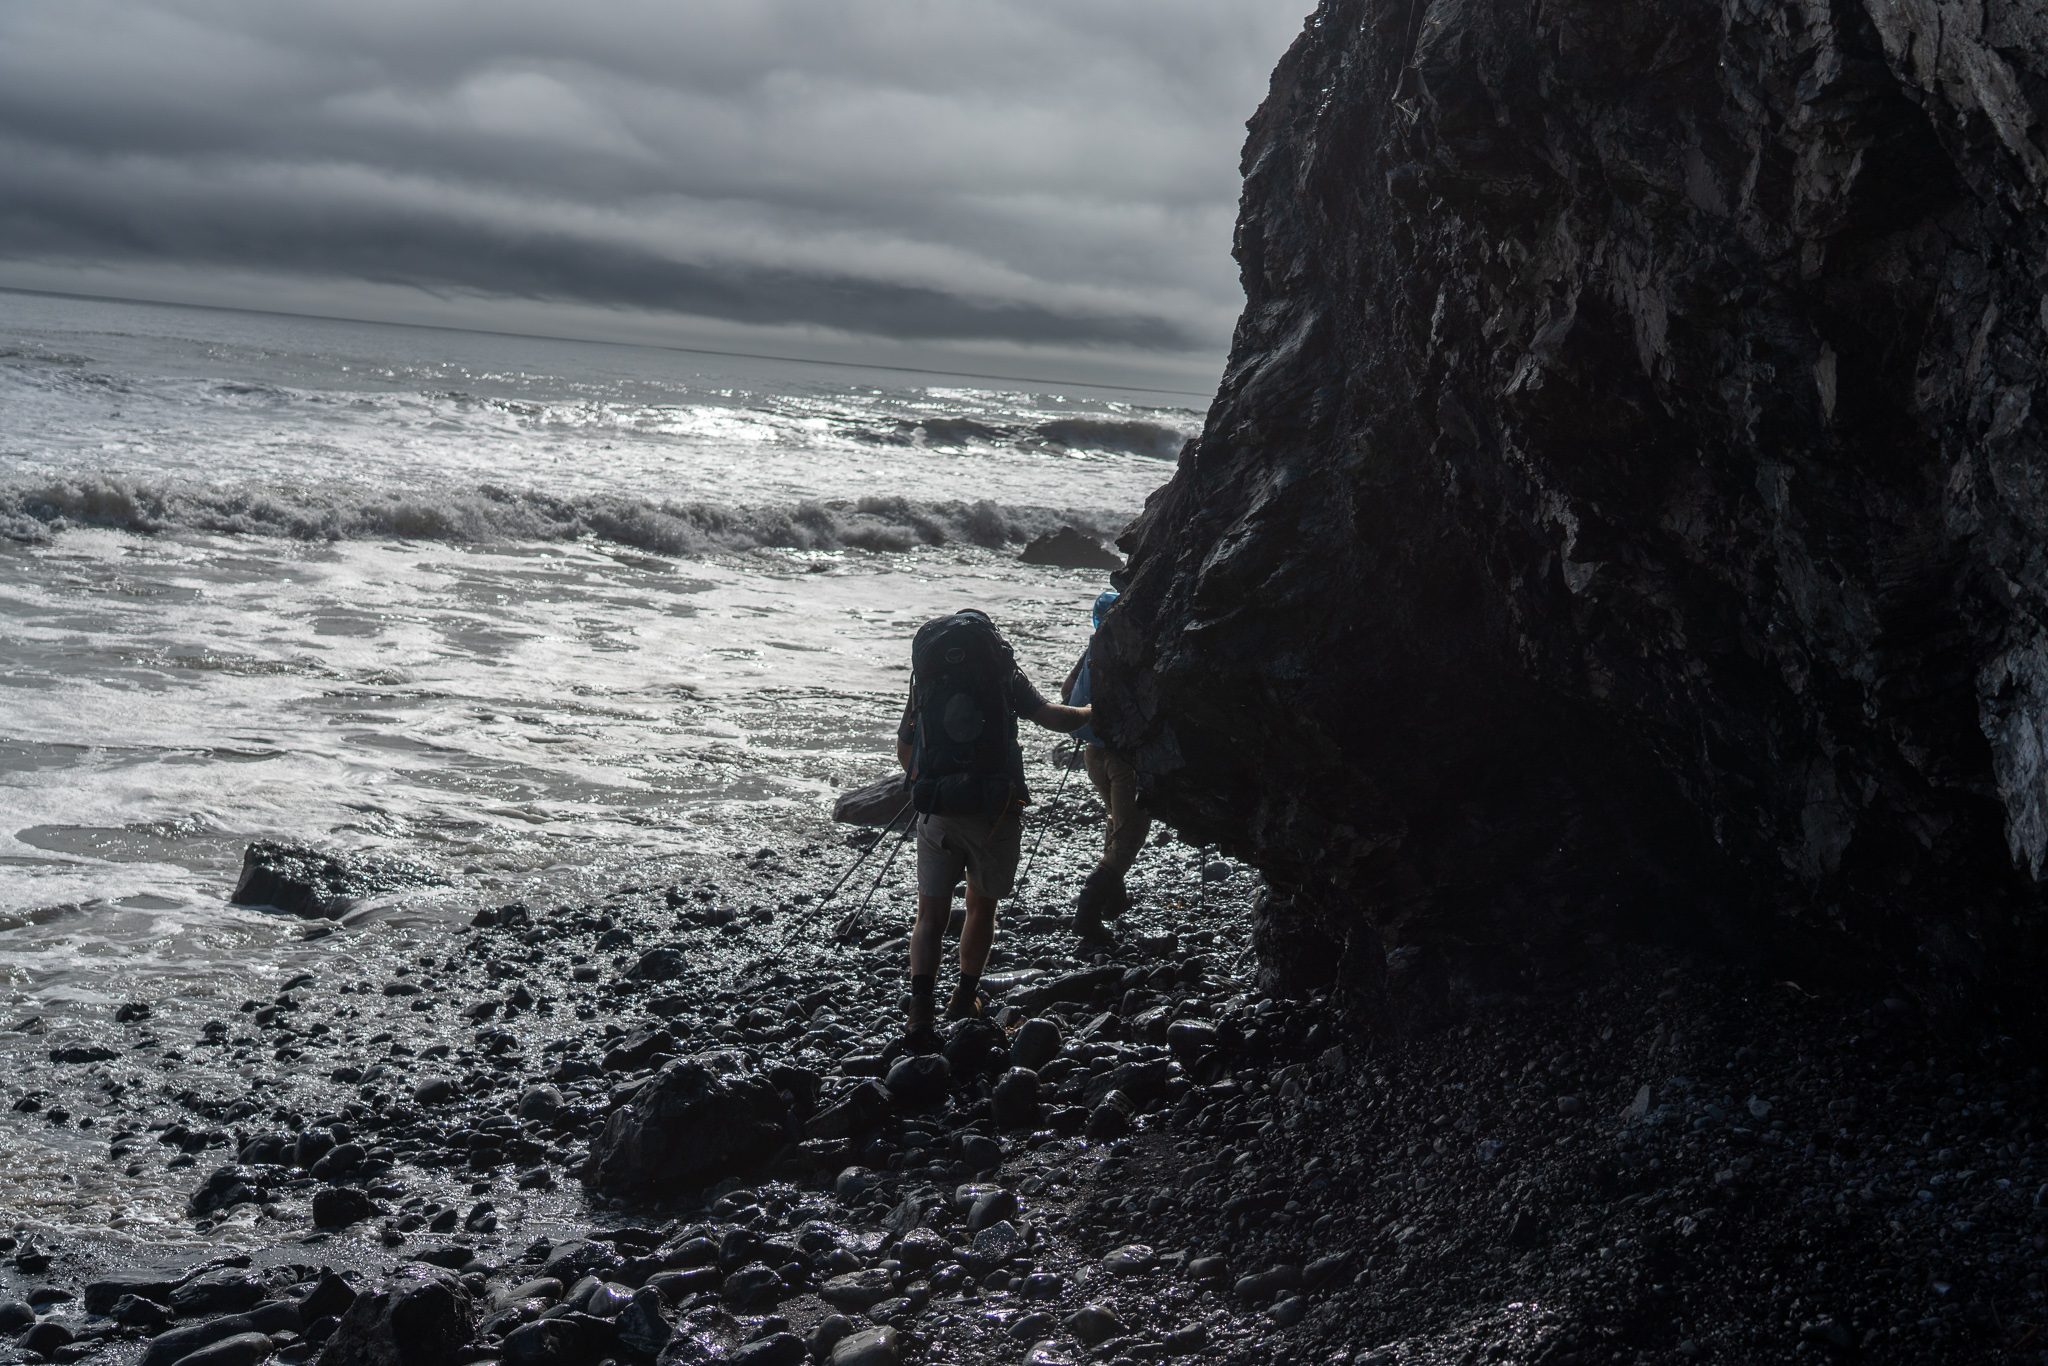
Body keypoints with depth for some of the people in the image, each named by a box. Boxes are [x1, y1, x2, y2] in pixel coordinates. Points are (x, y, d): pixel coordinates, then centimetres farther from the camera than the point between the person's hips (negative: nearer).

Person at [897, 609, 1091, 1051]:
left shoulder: (926, 681, 12)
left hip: (938, 814, 1)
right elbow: (1050, 716, -9)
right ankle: (964, 1001, 27)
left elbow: (905, 752, 17)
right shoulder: (1003, 673, 3)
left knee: (931, 915, 4)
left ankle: (921, 1007, -15)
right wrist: (1092, 713, 9)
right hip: (996, 813, -1)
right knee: (982, 906, 19)